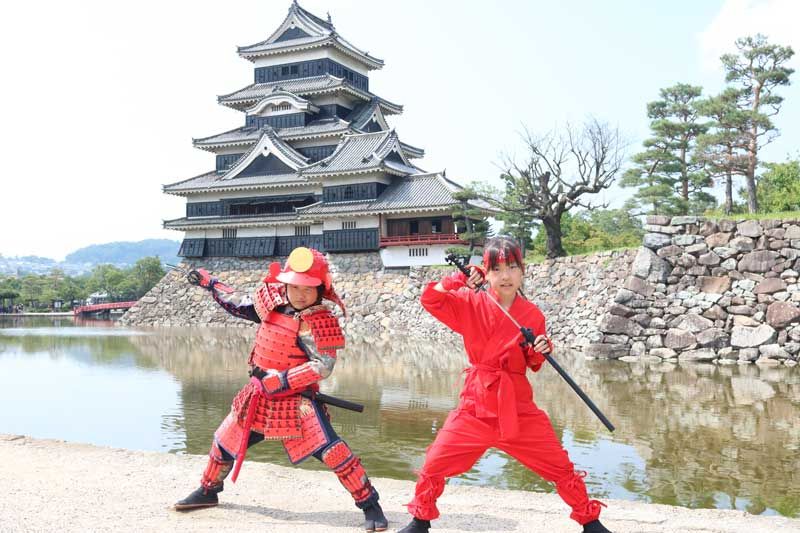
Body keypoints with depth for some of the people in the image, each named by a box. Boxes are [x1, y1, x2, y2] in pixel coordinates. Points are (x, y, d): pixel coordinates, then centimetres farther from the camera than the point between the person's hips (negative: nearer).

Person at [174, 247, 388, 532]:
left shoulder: (318, 322, -21)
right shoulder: (272, 299, -3)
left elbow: (323, 366, -25)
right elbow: (240, 306, 17)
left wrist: (282, 381, -27)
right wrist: (210, 283, 21)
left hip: (297, 396, -7)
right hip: (261, 391, 7)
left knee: (329, 448, -21)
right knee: (226, 439, 19)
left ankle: (369, 505, -8)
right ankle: (208, 491, 45)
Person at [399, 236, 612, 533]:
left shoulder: (532, 314, -1)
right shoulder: (471, 303, -4)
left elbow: (533, 365, 9)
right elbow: (430, 299, -14)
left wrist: (540, 352, -13)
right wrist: (461, 279, -20)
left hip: (519, 407, 1)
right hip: (475, 407, -1)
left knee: (561, 468, 3)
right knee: (434, 465, 1)